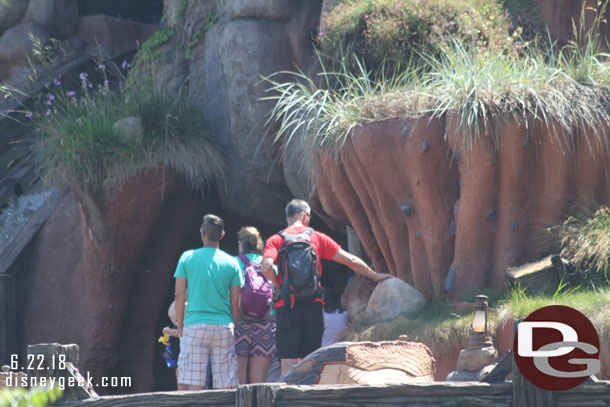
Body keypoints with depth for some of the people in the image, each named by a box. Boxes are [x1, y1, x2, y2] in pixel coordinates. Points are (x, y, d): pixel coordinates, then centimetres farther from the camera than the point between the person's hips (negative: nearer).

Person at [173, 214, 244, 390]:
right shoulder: (231, 263, 4)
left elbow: (179, 295, 0)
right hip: (224, 326, 1)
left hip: (195, 325, -1)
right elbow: (235, 301, 4)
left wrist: (180, 326, 7)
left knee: (192, 384, -3)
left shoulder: (187, 258, 1)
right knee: (225, 385, 3)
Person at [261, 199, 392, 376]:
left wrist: (277, 283, 3)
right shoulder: (317, 238, 9)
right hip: (313, 307, 1)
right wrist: (374, 275, 24)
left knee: (288, 366, -5)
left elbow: (266, 266, -15)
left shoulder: (276, 240, 5)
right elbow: (351, 261, 11)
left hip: (286, 307, -1)